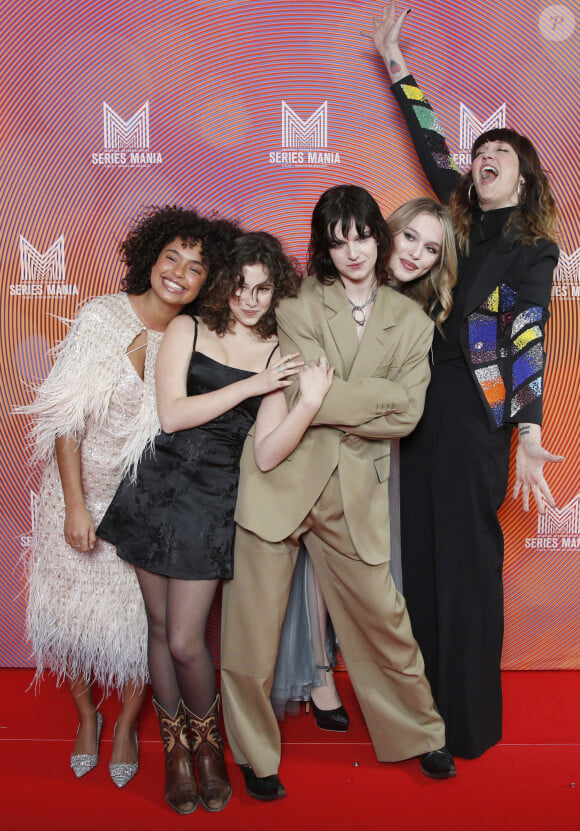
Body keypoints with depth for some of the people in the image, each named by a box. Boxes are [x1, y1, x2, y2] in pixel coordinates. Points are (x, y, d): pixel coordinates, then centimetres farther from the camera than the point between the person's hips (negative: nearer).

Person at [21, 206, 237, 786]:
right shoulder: (101, 316, -13)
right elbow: (66, 416, -13)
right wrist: (75, 505, -16)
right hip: (82, 490, -1)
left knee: (143, 616, 5)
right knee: (72, 608, 10)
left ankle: (126, 727, 33)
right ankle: (86, 715, 39)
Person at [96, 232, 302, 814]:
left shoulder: (279, 353, 4)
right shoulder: (187, 330, 3)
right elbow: (172, 414, -8)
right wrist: (251, 387, -12)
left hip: (214, 499, -1)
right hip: (157, 487, 2)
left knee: (185, 641, -4)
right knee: (160, 627, 11)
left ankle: (207, 743, 26)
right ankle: (175, 749, 32)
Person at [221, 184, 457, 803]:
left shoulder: (412, 323, 9)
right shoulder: (299, 302, 1)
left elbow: (406, 416, -2)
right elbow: (306, 396, -11)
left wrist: (329, 408, -9)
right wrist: (381, 394, -7)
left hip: (353, 489, 2)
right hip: (280, 474, -1)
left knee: (380, 614, 8)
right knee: (255, 621, 4)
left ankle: (419, 733, 34)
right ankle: (256, 756, 25)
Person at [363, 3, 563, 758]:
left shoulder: (534, 248, 2)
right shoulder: (457, 220, 16)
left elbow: (528, 339, -9)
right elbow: (431, 143, 22)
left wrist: (528, 433, -19)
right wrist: (395, 62, 27)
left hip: (475, 410, -5)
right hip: (420, 399, 5)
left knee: (465, 555, -2)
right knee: (418, 550, 7)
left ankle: (467, 719, 11)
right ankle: (425, 701, 20)